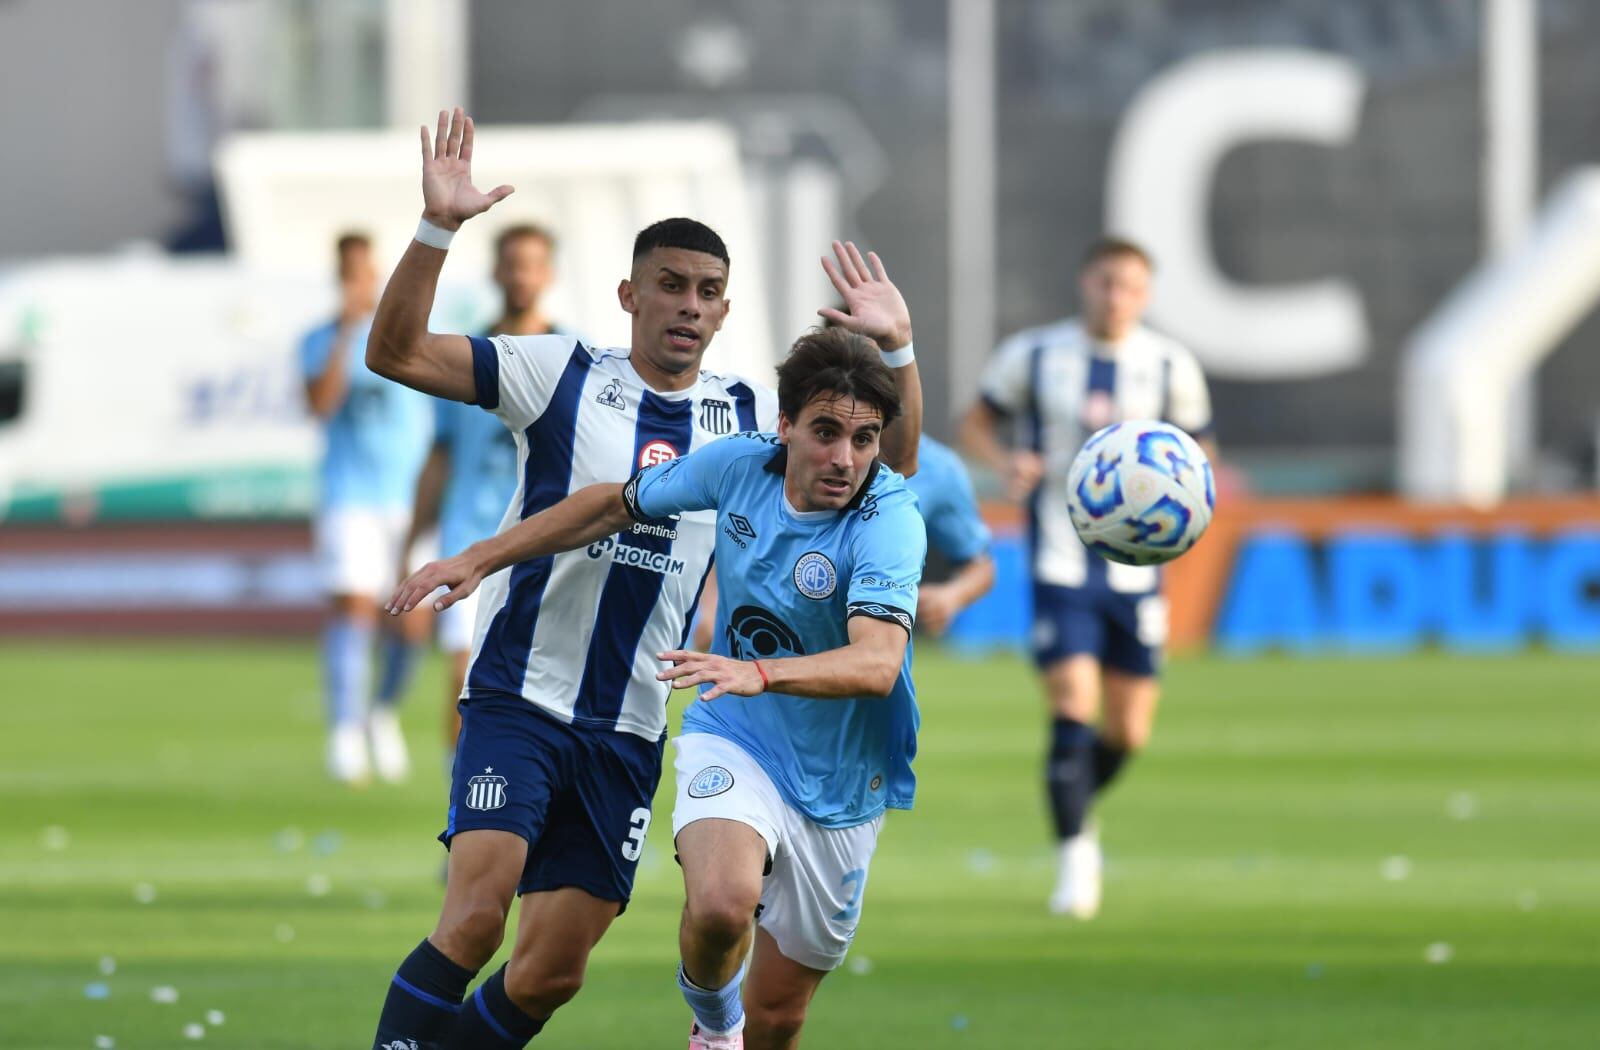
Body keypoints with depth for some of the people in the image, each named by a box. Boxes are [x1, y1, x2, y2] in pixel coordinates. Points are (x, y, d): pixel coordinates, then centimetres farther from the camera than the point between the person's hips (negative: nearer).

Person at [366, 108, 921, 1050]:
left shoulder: (749, 416, 9)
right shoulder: (561, 374, -2)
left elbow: (887, 467, 13)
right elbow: (396, 353, -8)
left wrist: (895, 353, -3)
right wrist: (436, 229, -21)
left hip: (630, 733, 4)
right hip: (519, 698, -4)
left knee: (554, 972, 4)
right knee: (475, 916, -24)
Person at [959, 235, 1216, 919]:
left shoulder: (1170, 367, 0)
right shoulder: (1033, 355, -3)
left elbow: (1198, 449, 10)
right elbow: (975, 422, 8)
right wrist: (1004, 462, -14)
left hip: (1134, 567, 2)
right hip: (1059, 565, -2)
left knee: (1129, 732, 6)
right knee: (1073, 710, -15)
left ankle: (1077, 809, 37)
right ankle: (1074, 856, -4)